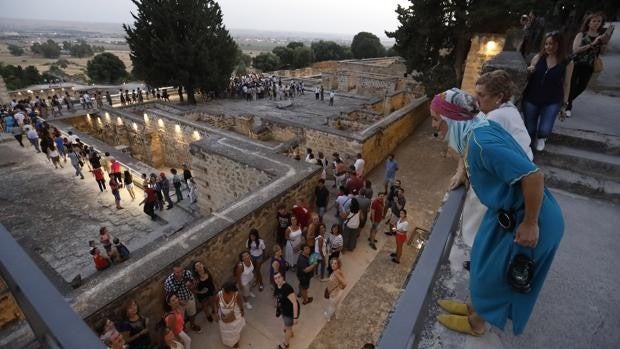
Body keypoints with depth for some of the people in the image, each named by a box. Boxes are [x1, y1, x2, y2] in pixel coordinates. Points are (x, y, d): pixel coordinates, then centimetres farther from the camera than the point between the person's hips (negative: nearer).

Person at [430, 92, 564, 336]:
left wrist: (530, 224, -24)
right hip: (509, 211, 9)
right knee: (485, 258, 22)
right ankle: (475, 306, 46)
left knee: (493, 270, 11)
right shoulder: (479, 128, -2)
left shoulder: (481, 144, -31)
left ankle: (476, 323, 37)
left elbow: (533, 175, -33)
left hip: (526, 218, -8)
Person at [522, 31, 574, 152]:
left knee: (545, 131, -13)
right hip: (531, 99, 1)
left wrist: (564, 104, 5)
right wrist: (528, 71, -13)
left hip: (552, 101, -1)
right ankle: (529, 140, 42)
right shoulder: (538, 57, -2)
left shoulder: (567, 63, -4)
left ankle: (540, 138, 24)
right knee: (529, 131, 5)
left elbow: (566, 84, 3)